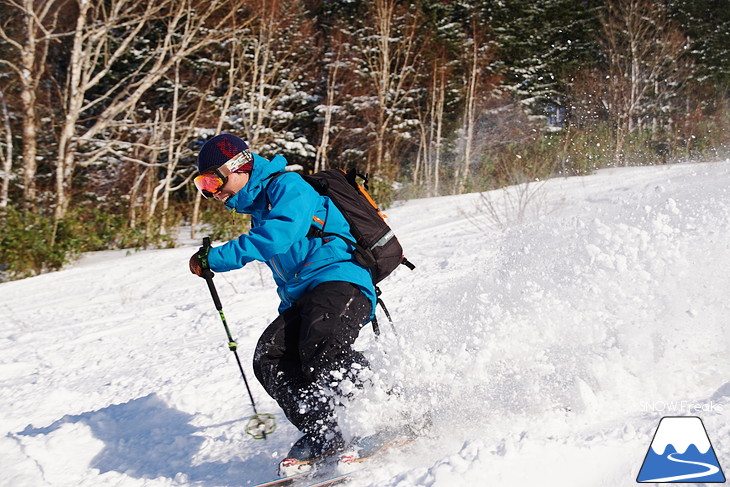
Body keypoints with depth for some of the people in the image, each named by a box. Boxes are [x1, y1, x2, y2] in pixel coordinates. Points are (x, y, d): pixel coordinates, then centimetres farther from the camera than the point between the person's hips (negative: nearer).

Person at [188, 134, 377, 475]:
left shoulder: (287, 186, -3)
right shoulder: (257, 210, 26)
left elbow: (279, 236, -22)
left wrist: (214, 259, -17)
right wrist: (288, 317, 31)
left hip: (340, 281, -9)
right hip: (303, 299, 9)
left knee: (321, 350, -33)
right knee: (269, 357, -14)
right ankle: (320, 434, -21)